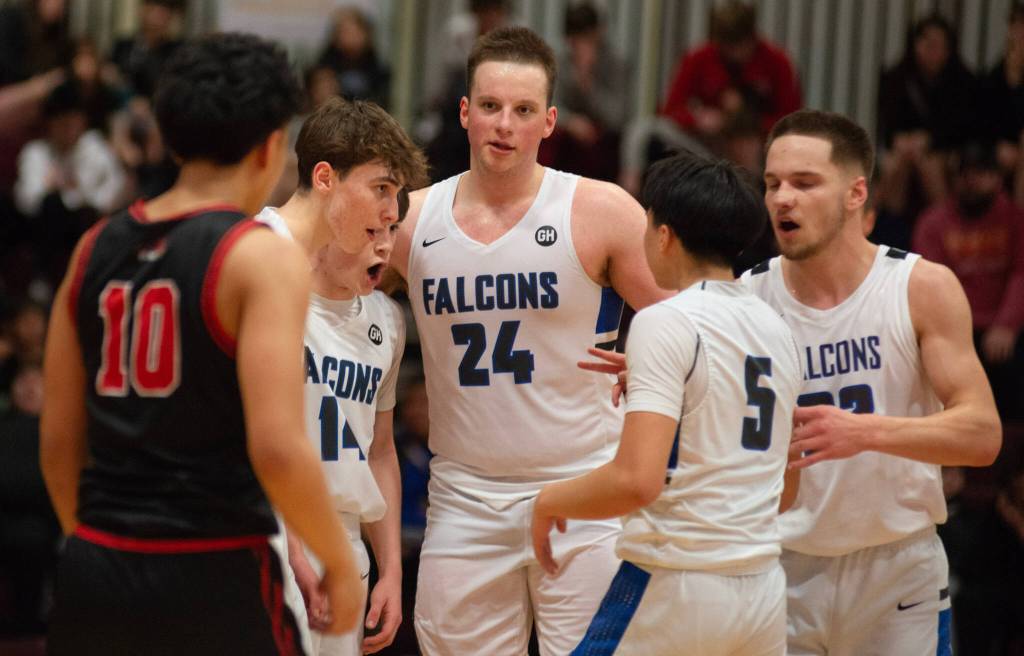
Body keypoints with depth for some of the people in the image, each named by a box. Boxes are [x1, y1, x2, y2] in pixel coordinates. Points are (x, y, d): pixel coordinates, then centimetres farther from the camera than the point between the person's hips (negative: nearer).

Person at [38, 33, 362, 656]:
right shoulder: (262, 258, -9)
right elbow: (278, 448, -18)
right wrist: (340, 562, -5)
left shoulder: (97, 249, 9)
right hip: (215, 580, -6)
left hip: (93, 579, 6)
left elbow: (58, 441, 12)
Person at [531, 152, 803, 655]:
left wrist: (551, 500, -4)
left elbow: (638, 480, -22)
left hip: (675, 585, -7)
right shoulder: (776, 326, 12)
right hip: (764, 587, 7)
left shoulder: (665, 322, -11)